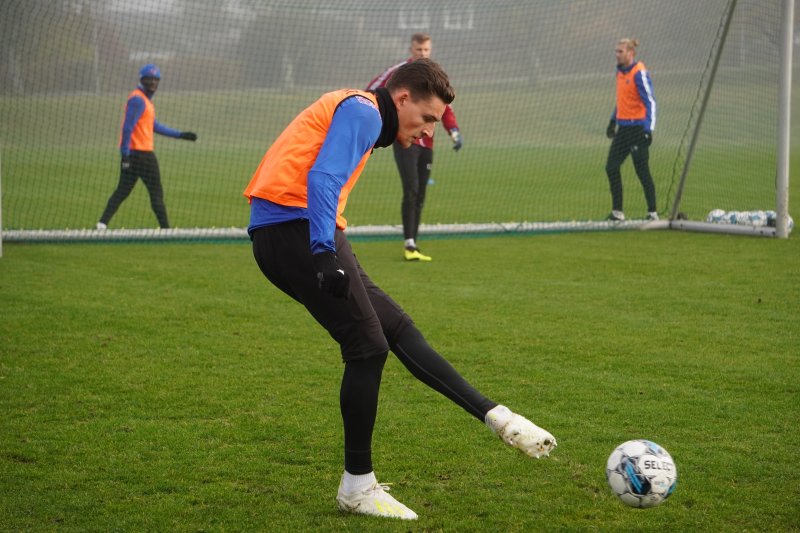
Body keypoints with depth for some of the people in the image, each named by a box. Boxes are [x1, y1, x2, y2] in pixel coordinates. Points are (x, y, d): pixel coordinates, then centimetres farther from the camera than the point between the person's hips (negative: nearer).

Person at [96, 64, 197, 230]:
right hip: (141, 153, -10)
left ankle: (102, 223, 0)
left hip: (131, 154, 10)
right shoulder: (138, 99, -12)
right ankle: (165, 228, 5)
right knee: (156, 192, -1)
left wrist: (180, 135, 26)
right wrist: (125, 153, -24)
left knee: (122, 190, 7)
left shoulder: (146, 99, 20)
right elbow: (128, 127, -19)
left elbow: (155, 126, 26)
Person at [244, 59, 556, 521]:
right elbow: (323, 179, -22)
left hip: (288, 233, 11)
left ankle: (497, 417, 9)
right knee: (368, 346, -6)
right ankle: (358, 487, 3)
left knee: (396, 327, 8)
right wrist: (325, 255, -30)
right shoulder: (363, 113, -7)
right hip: (294, 230, -11)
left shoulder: (354, 111, 24)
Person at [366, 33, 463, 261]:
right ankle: (409, 244, -14)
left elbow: (445, 107, 16)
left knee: (420, 196, 6)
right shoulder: (398, 72, -3)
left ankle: (413, 245, 13)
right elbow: (371, 93, 3)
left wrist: (454, 131, 0)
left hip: (426, 142, 5)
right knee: (411, 190, -16)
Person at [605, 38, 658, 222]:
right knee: (611, 167, 5)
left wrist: (648, 130, -21)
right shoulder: (620, 71, 11)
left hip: (637, 128, -8)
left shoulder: (639, 73, -14)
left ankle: (653, 213, 7)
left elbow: (650, 102, -16)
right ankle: (617, 212, 12)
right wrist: (613, 120, 22)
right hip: (623, 127, 8)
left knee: (642, 171, -3)